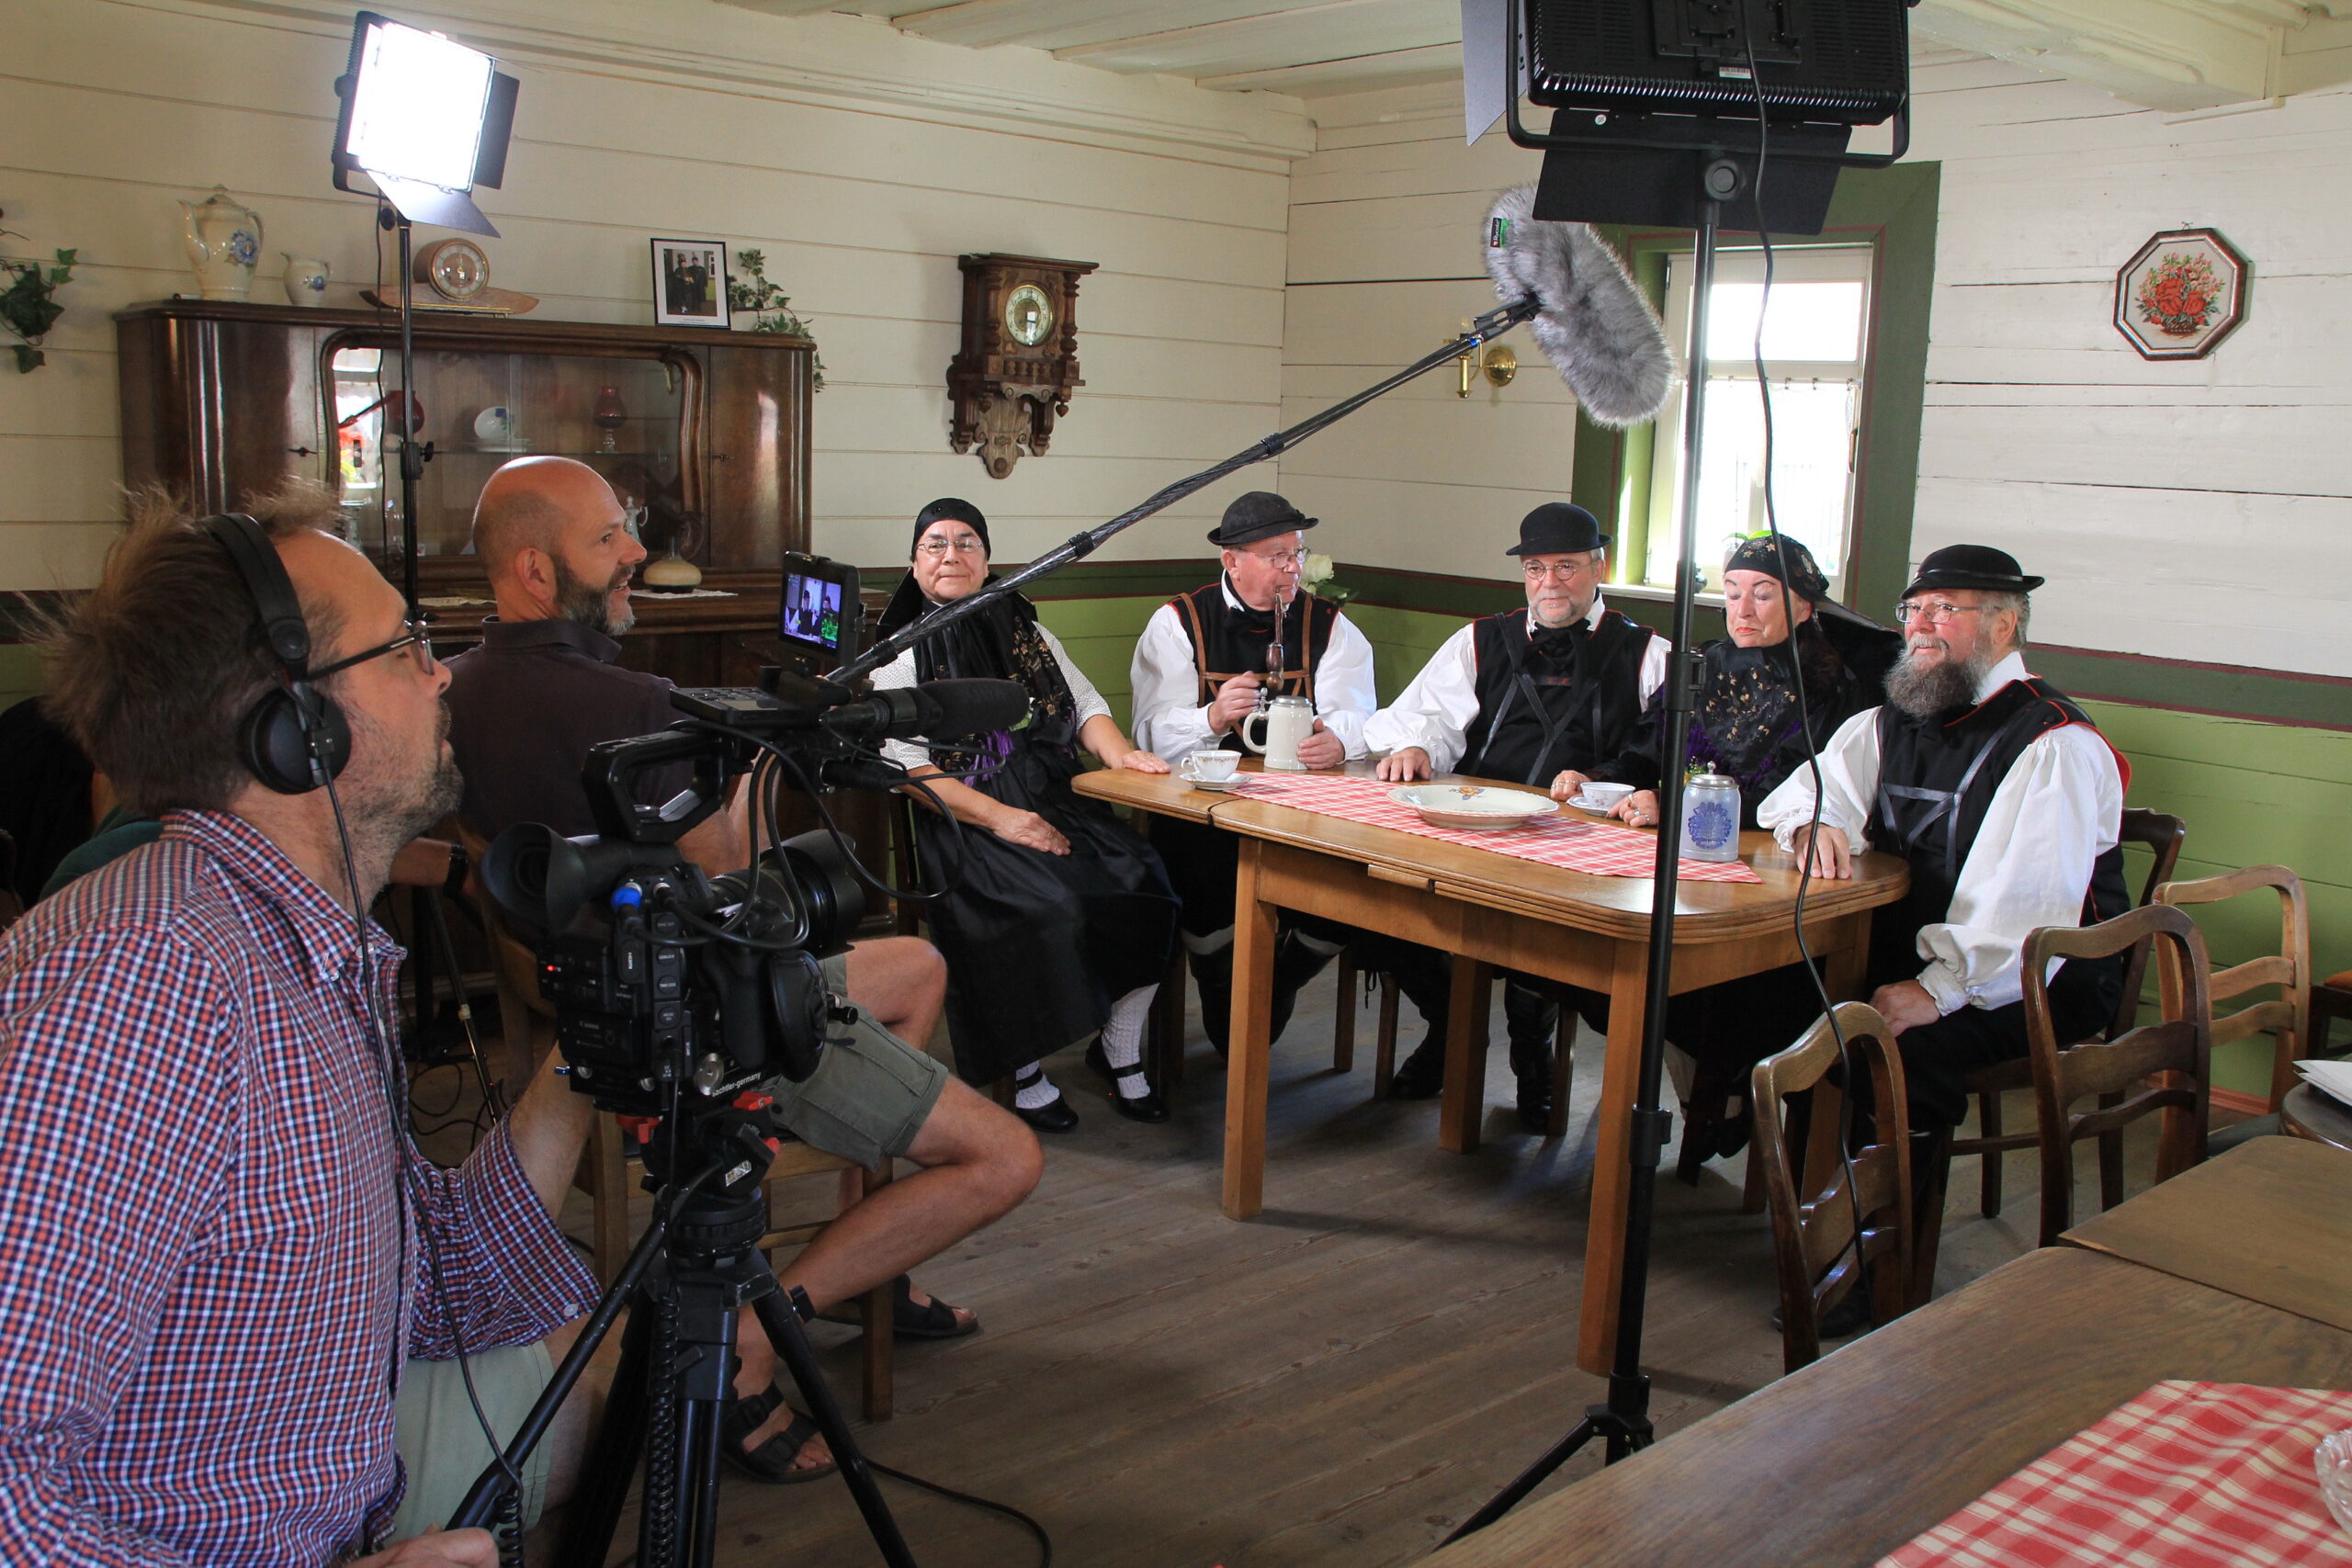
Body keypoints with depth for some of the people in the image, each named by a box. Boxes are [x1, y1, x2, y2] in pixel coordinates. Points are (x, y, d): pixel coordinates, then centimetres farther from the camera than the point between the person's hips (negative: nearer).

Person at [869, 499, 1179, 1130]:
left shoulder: (1027, 634, 21)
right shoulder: (901, 656, 6)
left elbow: (1085, 704, 17)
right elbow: (905, 765, -5)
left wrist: (1120, 752, -8)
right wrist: (999, 817, -17)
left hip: (1059, 804, 5)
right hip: (966, 821, -4)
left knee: (1146, 886, -21)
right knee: (1048, 908, -32)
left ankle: (1119, 1051, -1)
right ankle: (1024, 1070, -9)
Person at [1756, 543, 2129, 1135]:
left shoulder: (2057, 746, -13)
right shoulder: (1893, 723, 15)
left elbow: (2029, 905, -24)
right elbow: (1803, 790, 12)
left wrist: (1939, 990, -31)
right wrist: (1811, 824, -13)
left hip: (2033, 981, -7)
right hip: (1902, 952, 7)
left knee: (1906, 1046, -35)